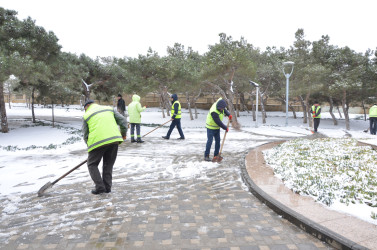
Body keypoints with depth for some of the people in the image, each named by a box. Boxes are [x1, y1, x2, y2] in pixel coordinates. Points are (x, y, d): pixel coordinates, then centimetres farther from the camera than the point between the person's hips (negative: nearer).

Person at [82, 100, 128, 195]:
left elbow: (86, 135, 14)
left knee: (92, 164, 15)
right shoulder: (109, 108, 21)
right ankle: (107, 187, 18)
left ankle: (100, 187, 6)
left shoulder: (86, 115, 14)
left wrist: (90, 146, 28)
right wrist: (123, 133, 28)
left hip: (97, 141, -3)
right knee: (108, 164, 19)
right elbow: (122, 120, 15)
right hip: (114, 139, 3)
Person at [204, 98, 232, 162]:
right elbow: (218, 122, -28)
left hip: (217, 127, 8)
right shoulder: (214, 112, -33)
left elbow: (225, 110, 13)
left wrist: (229, 114, -7)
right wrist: (226, 128, -18)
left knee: (218, 141, 8)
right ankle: (206, 156, -1)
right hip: (211, 127, -8)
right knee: (209, 141, -8)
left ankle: (216, 155, 17)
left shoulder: (219, 105, -10)